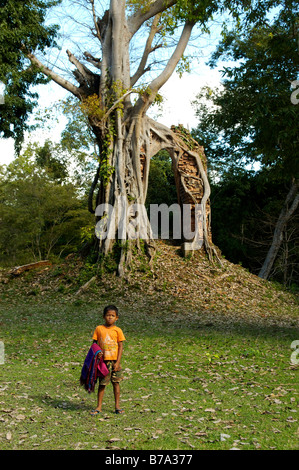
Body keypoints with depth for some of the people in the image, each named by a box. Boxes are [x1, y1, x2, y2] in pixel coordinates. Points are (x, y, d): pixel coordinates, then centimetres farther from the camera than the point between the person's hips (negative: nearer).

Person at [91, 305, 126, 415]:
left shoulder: (117, 330, -2)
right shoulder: (99, 329, 0)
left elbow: (120, 347, -2)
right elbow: (94, 344, 5)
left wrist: (117, 362, -7)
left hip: (114, 361, 0)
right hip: (103, 360, 0)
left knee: (116, 382, 7)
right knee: (102, 383, 6)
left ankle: (117, 406, 18)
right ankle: (99, 407, 16)